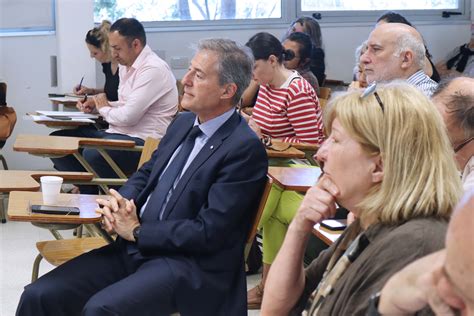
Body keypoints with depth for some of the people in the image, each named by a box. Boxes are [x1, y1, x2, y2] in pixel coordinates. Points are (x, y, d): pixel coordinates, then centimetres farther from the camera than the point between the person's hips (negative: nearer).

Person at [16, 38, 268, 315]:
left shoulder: (245, 149, -13)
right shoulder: (183, 123, 13)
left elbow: (207, 233, -17)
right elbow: (146, 174, 23)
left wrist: (137, 231, -9)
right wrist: (120, 202, 0)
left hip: (190, 265, -7)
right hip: (137, 248, 8)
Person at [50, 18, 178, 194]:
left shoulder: (153, 70, -16)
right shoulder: (126, 66, 15)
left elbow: (128, 116, -21)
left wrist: (104, 109, -1)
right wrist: (98, 105, 8)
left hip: (142, 140, -10)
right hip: (118, 133, 10)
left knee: (92, 154, -36)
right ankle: (86, 189, 1)